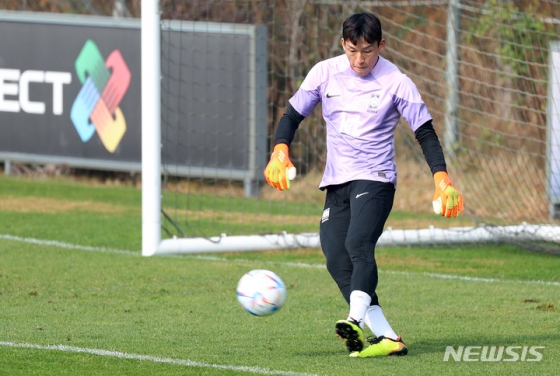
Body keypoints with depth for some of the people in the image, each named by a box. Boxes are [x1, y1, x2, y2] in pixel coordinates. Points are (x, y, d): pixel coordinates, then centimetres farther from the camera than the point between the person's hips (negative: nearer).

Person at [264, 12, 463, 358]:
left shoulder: (396, 82, -7)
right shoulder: (325, 73, 2)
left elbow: (425, 132, -3)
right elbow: (293, 115, 8)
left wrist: (442, 179, -14)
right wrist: (280, 151, -11)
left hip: (375, 179, -5)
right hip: (336, 183, 5)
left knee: (359, 244, -28)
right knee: (336, 259, -10)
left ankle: (356, 321, -44)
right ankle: (387, 338, -14)